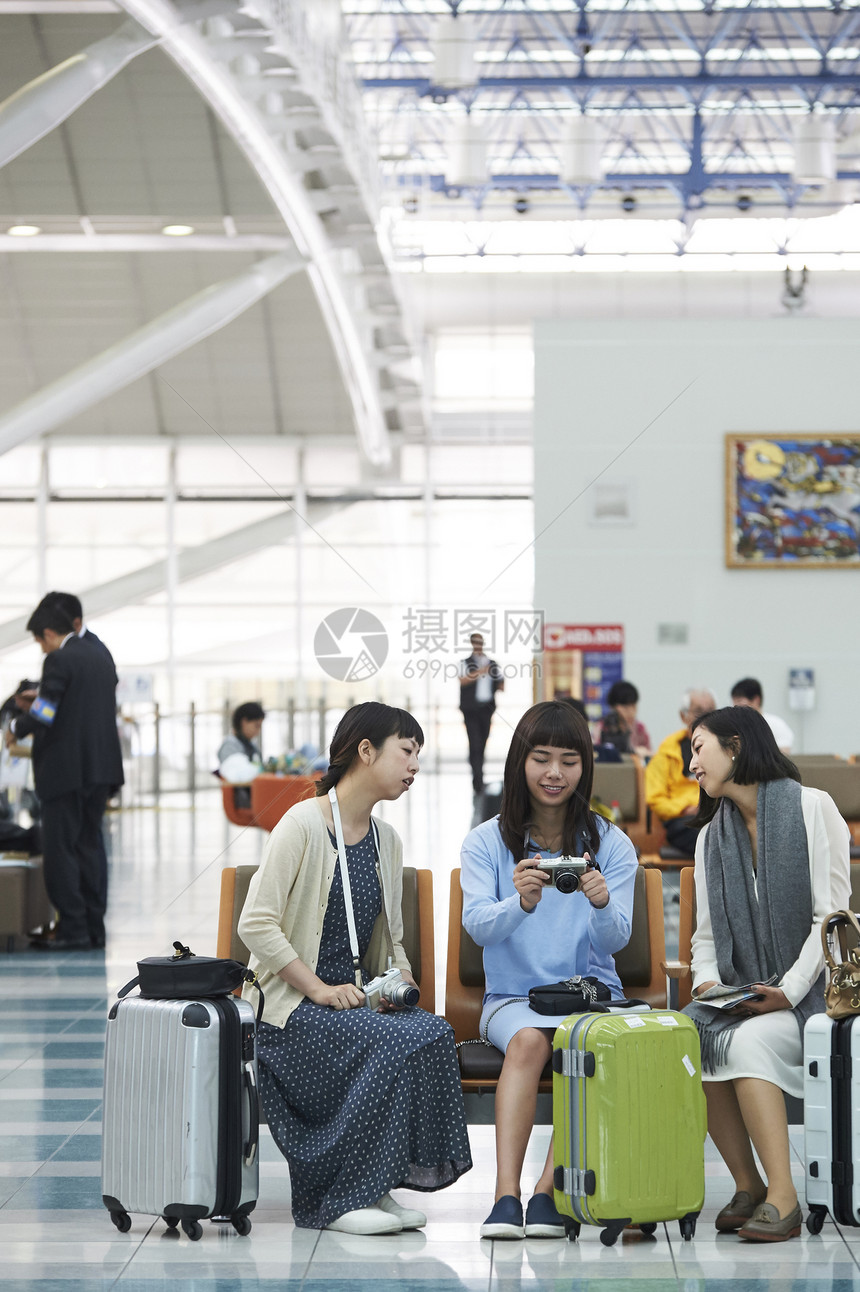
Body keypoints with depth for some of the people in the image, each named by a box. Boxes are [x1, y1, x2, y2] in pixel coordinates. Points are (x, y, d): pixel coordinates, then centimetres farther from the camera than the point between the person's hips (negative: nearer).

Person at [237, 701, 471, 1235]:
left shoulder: (387, 841, 14)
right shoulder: (304, 824, -9)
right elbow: (257, 924, -15)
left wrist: (401, 982, 0)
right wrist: (320, 989, -19)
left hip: (356, 1000, 7)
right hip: (291, 1007, -7)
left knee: (434, 1033, -23)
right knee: (399, 1041, -29)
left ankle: (378, 1186, -12)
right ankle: (337, 1199, -17)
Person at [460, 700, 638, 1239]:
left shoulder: (611, 844, 4)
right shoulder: (486, 842, 4)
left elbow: (616, 940, -6)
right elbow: (478, 925, -11)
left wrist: (602, 903, -30)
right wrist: (521, 902, -33)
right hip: (513, 996, 0)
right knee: (528, 1039, -33)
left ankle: (548, 1193, -29)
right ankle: (507, 1195, -38)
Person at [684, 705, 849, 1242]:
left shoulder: (812, 807, -1)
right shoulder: (712, 836, 18)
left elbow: (831, 915, -8)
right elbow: (707, 935, 17)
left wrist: (789, 991, -19)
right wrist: (706, 982, -6)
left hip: (809, 995, -5)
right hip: (740, 997, 5)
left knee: (746, 1041, -34)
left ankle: (783, 1196, -34)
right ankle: (747, 1184, -18)